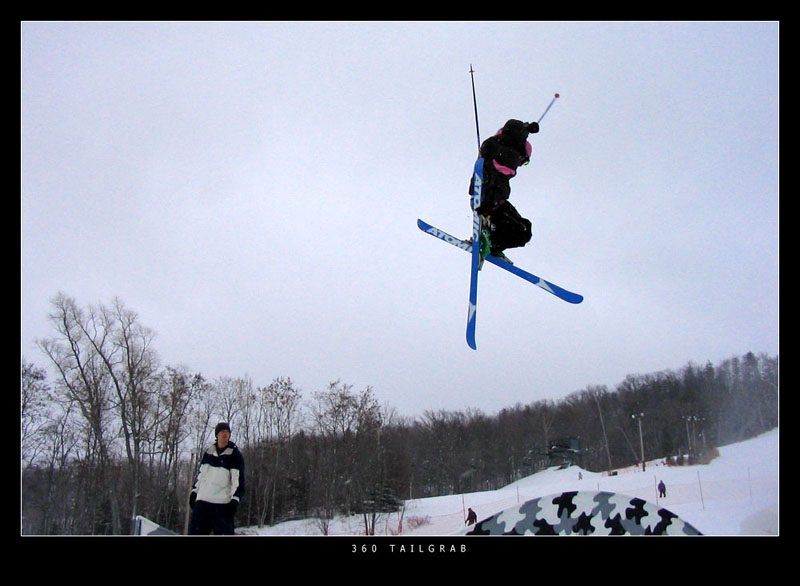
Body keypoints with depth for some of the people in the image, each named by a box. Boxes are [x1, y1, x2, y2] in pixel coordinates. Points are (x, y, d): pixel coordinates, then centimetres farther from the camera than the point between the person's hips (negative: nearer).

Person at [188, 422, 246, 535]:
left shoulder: (235, 455, -2)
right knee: (195, 532, 4)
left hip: (222, 504, -5)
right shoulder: (208, 452, 13)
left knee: (224, 533, -9)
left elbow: (238, 479, -8)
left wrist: (235, 500, -17)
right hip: (202, 500, 5)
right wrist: (194, 491, 17)